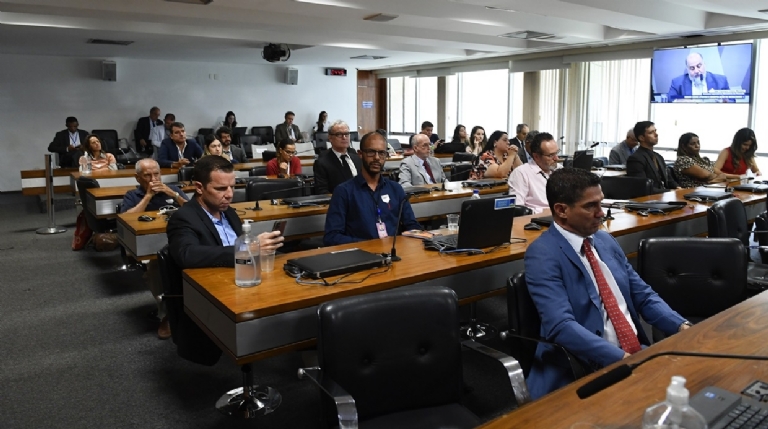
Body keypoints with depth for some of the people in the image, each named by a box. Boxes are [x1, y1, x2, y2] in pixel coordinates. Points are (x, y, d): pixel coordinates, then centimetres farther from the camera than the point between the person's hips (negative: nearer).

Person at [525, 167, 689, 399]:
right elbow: (561, 326, -23)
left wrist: (683, 327, -2)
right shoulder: (542, 255, -13)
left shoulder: (606, 241, 11)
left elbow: (643, 296, 15)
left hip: (638, 351, 8)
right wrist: (623, 359, -28)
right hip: (585, 370, -8)